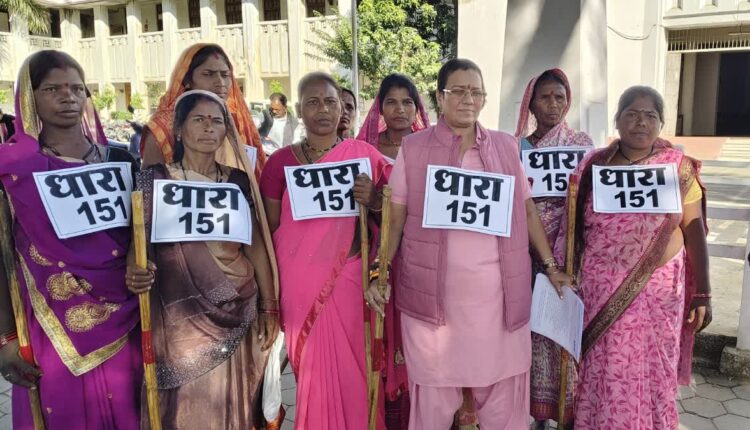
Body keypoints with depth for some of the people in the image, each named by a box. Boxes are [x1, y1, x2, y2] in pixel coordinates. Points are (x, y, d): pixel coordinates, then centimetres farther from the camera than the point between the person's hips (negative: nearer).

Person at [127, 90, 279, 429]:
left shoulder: (239, 181, 5)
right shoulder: (156, 178, -1)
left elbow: (255, 245, 8)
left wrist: (269, 307, 9)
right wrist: (133, 268, -26)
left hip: (236, 310, 2)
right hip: (181, 313, -2)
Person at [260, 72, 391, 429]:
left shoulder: (364, 154, 1)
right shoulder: (281, 160, 2)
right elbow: (270, 229, 6)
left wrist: (372, 199, -16)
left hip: (346, 279, 0)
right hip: (298, 282, 1)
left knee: (347, 365, 6)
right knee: (310, 365, 9)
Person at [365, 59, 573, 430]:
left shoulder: (506, 147, 8)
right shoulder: (413, 148, 1)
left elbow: (527, 210, 15)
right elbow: (395, 217, 3)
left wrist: (550, 264, 14)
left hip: (496, 287, 2)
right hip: (432, 287, -2)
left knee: (501, 386, 11)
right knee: (434, 388, 9)